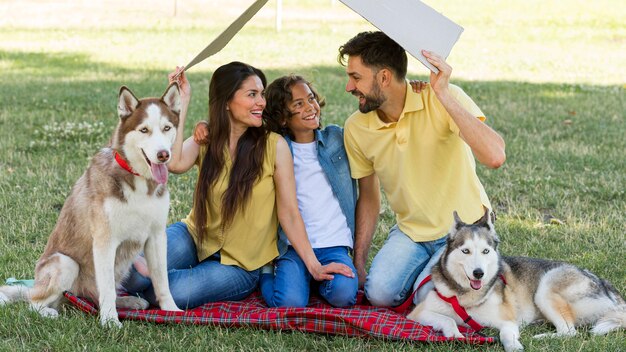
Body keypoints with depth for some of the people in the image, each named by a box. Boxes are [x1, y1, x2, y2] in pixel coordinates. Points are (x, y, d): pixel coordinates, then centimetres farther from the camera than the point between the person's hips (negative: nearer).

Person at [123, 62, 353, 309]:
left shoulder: (274, 146, -10)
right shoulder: (205, 140, -2)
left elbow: (289, 213, -8)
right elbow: (173, 163, -24)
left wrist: (314, 266, -14)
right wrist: (182, 101, -18)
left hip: (239, 265, -1)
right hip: (195, 238, 1)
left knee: (172, 293, -27)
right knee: (135, 278, -31)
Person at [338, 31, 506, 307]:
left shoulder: (443, 100, -19)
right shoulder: (356, 129, -6)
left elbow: (494, 157, -35)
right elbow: (368, 197, 9)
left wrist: (443, 94, -37)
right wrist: (358, 264, 4)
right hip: (411, 230, 3)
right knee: (380, 292, -23)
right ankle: (427, 267, 10)